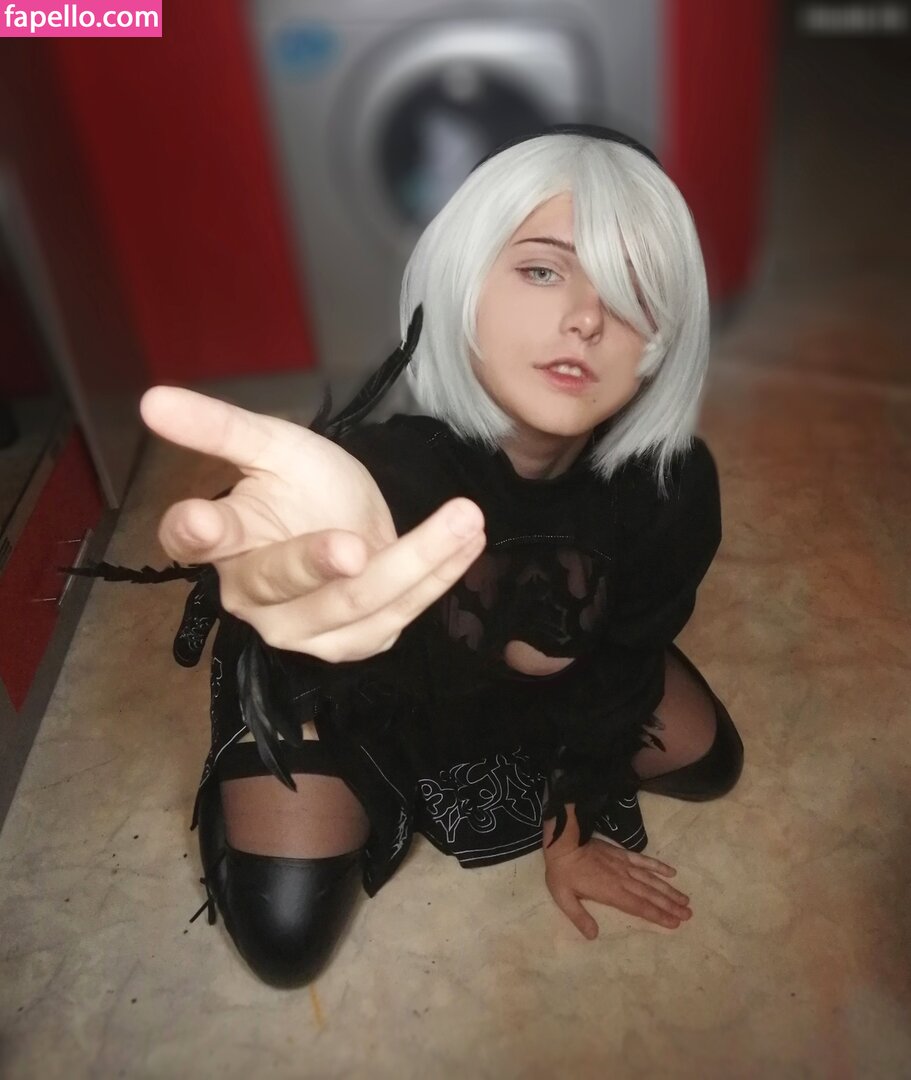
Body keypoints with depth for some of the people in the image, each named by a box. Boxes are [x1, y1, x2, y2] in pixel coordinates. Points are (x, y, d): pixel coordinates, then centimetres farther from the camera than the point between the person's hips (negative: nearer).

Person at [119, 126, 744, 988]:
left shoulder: (673, 485, -29)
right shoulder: (384, 462, -44)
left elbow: (621, 661, -13)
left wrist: (572, 826, -2)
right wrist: (352, 554, -95)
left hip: (540, 665, 4)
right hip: (348, 677, -3)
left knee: (706, 763, 8)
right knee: (285, 942, -10)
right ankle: (386, 787, 20)